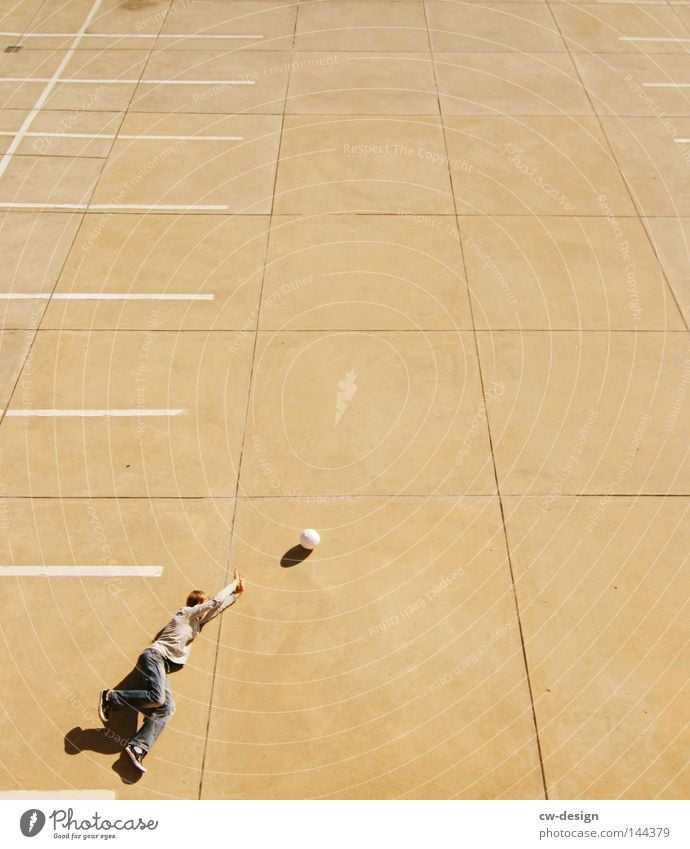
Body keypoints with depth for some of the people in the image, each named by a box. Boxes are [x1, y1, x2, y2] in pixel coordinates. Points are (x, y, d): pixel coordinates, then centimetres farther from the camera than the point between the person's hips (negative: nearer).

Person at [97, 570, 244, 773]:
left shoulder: (197, 621, 27)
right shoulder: (188, 612, 3)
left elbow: (217, 607, 35)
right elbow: (216, 601, -5)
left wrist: (236, 593, 35)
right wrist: (233, 584, 8)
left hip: (163, 664, 8)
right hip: (154, 656, -8)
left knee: (166, 706, -12)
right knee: (156, 697, -29)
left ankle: (138, 747, -22)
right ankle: (111, 698, -12)